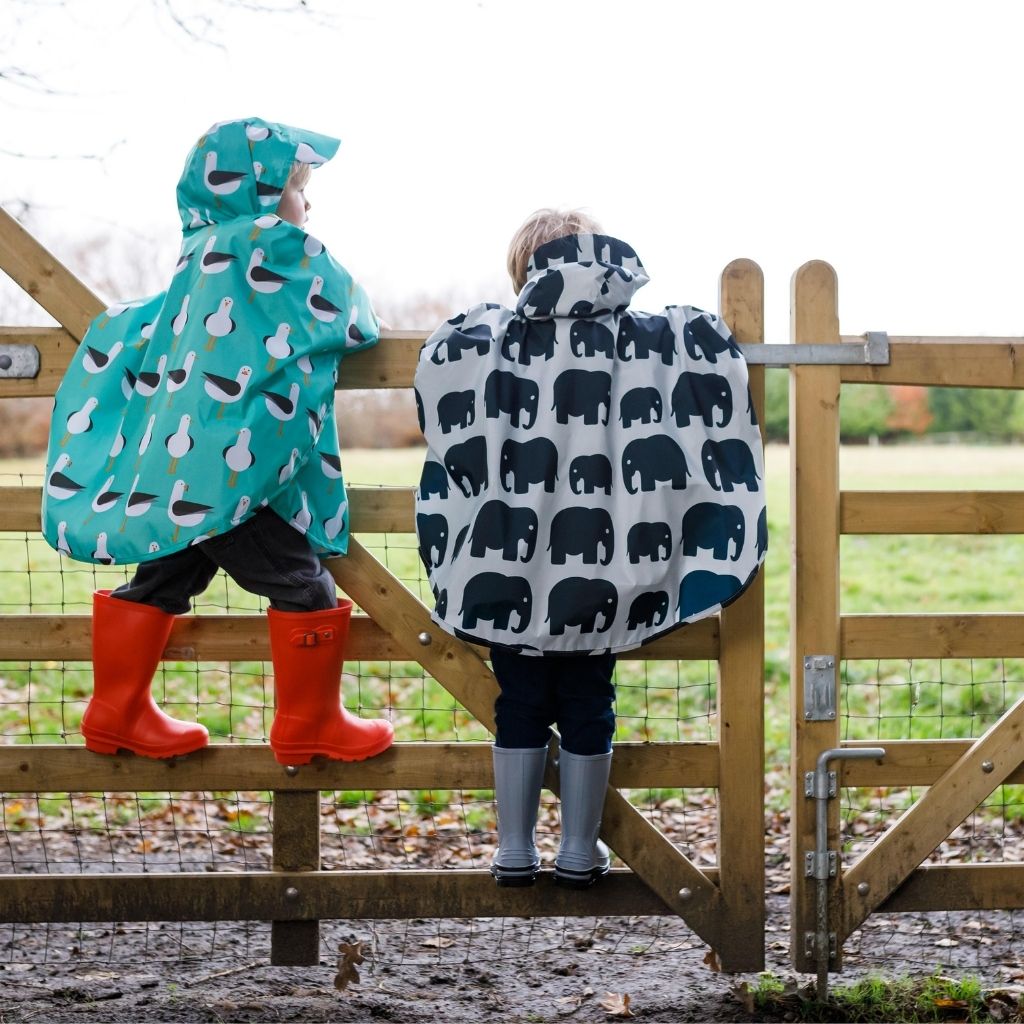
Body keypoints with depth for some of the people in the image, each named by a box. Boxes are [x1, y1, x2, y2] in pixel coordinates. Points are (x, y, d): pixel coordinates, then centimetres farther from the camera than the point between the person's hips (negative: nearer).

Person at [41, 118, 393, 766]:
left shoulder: (201, 252, 16)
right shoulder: (278, 246, -7)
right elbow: (352, 320, -1)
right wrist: (363, 324, 22)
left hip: (167, 467, 9)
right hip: (227, 473, -9)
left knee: (164, 580, 18)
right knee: (304, 587, 2)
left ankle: (118, 713, 24)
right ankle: (310, 725, 9)